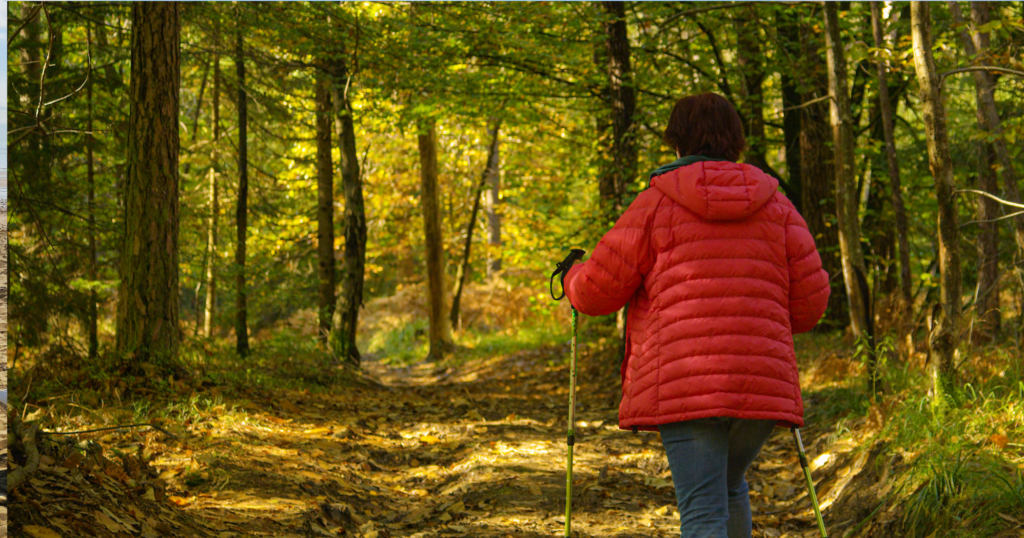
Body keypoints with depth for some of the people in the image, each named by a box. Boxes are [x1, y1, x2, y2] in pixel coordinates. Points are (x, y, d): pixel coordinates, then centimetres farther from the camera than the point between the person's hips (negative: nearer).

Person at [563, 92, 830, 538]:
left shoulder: (657, 203, 3)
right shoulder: (776, 205, 12)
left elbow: (598, 289, 4)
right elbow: (811, 299, 10)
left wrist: (572, 280, 27)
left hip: (683, 383, -4)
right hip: (762, 382, 4)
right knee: (729, 486, 27)